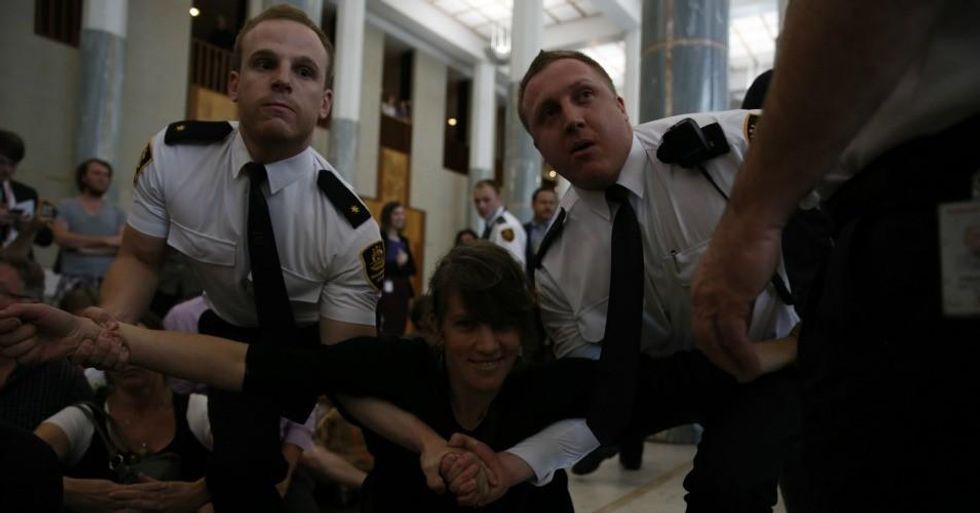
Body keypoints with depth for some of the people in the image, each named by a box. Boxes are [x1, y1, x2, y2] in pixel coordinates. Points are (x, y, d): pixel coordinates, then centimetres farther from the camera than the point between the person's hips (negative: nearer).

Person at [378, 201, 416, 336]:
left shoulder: (404, 241, 16)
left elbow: (412, 269, 13)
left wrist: (405, 262, -7)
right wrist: (396, 264, -21)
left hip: (403, 291, 7)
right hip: (385, 291, -7)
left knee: (400, 330, 8)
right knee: (386, 331, -11)